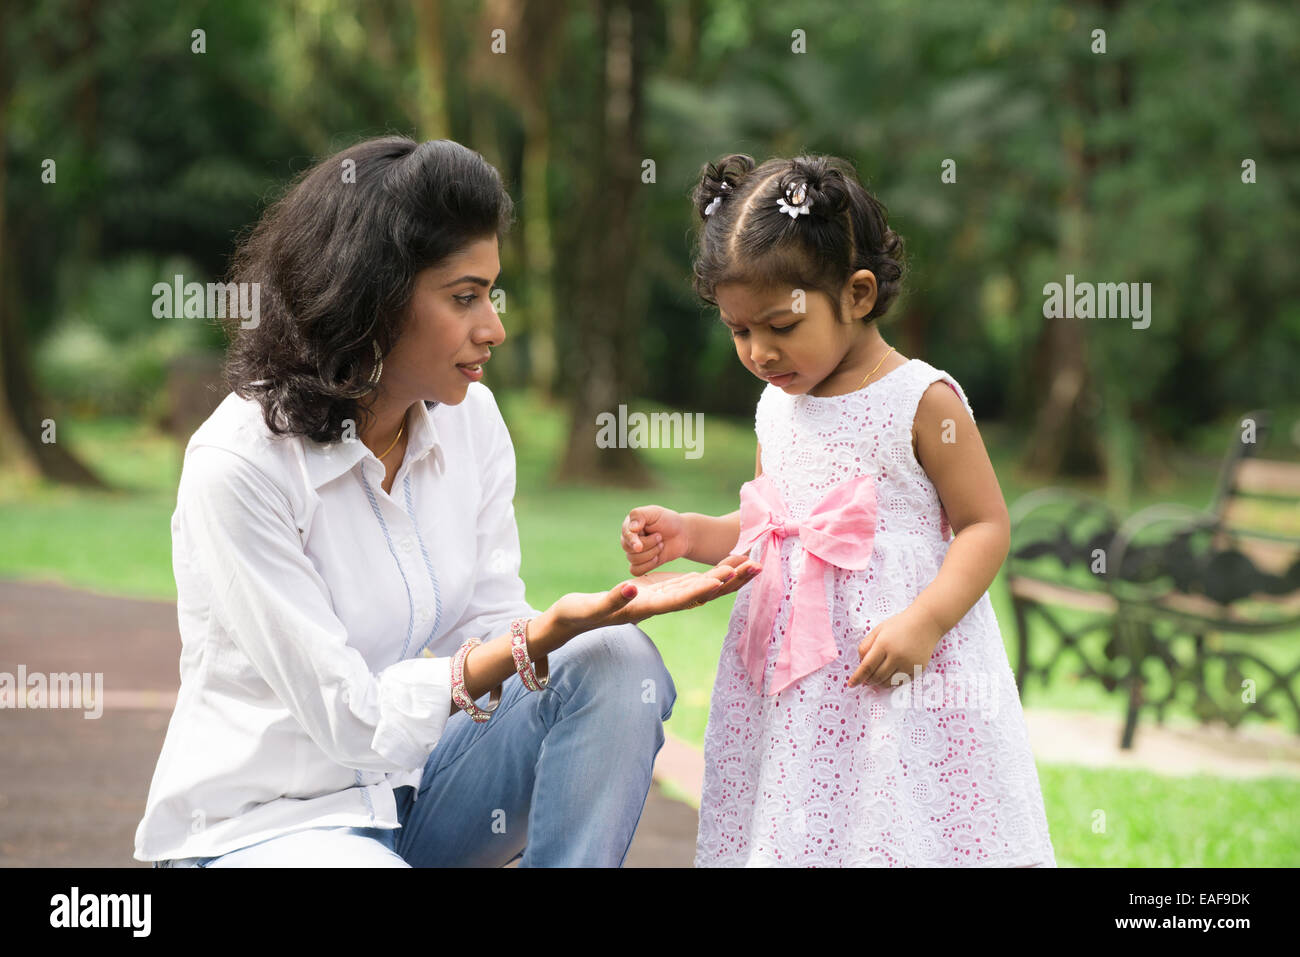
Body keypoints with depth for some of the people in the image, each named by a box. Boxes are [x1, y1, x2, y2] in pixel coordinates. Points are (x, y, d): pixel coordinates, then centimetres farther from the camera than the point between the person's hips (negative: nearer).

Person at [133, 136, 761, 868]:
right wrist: (541, 636, -32)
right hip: (260, 826, -7)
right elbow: (351, 717, -23)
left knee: (617, 667, -16)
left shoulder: (470, 418, -1)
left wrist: (616, 609, -21)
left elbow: (493, 637, 0)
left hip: (411, 785, 7)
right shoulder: (239, 464, -22)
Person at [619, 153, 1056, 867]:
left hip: (899, 678, -6)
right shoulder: (776, 409, 12)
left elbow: (986, 526, -10)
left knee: (904, 833, -7)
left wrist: (924, 620, -22)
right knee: (795, 831, 5)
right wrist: (689, 534, 5)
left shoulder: (921, 401, -9)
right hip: (791, 681, 6)